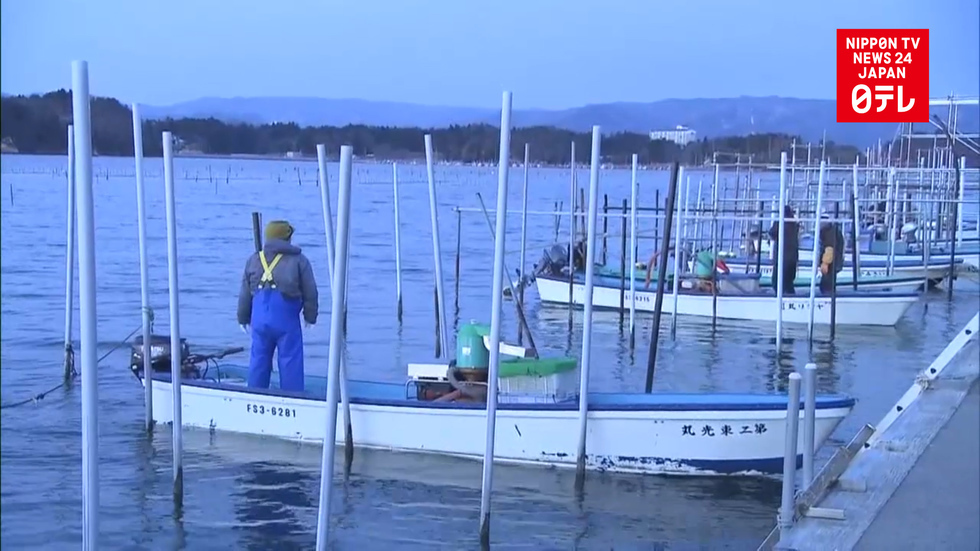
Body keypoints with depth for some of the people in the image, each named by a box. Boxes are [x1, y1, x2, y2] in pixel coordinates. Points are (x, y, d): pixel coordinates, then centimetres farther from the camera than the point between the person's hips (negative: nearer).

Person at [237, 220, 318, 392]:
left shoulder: (254, 260, 11)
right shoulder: (299, 261, 0)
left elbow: (245, 294, 15)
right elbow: (310, 293, 2)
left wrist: (243, 318, 25)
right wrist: (310, 316, 15)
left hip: (260, 318, 4)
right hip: (286, 319, -4)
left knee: (259, 359, 12)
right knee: (290, 360, 1)